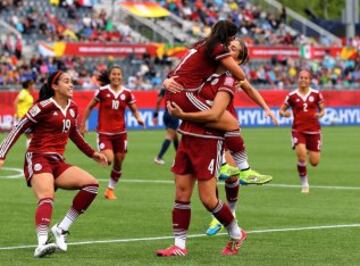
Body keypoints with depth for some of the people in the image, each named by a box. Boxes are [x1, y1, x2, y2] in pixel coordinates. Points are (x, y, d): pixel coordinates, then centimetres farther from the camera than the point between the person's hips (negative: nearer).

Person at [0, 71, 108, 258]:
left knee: (91, 184, -8)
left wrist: (92, 154, 33)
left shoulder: (72, 108, 13)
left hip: (58, 162, 8)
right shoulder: (45, 106, -8)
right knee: (47, 198, -31)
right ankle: (41, 244, -48)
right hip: (38, 159, -8)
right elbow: (19, 128, -8)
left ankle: (61, 229, -6)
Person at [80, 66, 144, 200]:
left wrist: (138, 118, -13)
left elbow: (134, 109, 8)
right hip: (104, 132, -3)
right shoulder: (102, 91, -6)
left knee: (118, 163, 7)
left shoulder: (127, 93, 0)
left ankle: (111, 189, 24)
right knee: (108, 159, -21)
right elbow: (89, 107, 2)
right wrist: (82, 124, 2)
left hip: (120, 133, 3)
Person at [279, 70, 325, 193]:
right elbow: (281, 110, 7)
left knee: (314, 162, 0)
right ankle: (304, 184, -3)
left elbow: (322, 110, 10)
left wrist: (320, 114, -13)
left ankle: (310, 150, 39)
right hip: (298, 130, -1)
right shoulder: (292, 96, -1)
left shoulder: (316, 94, 1)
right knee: (301, 156, -23)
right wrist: (284, 113, -16)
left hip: (314, 131, 1)